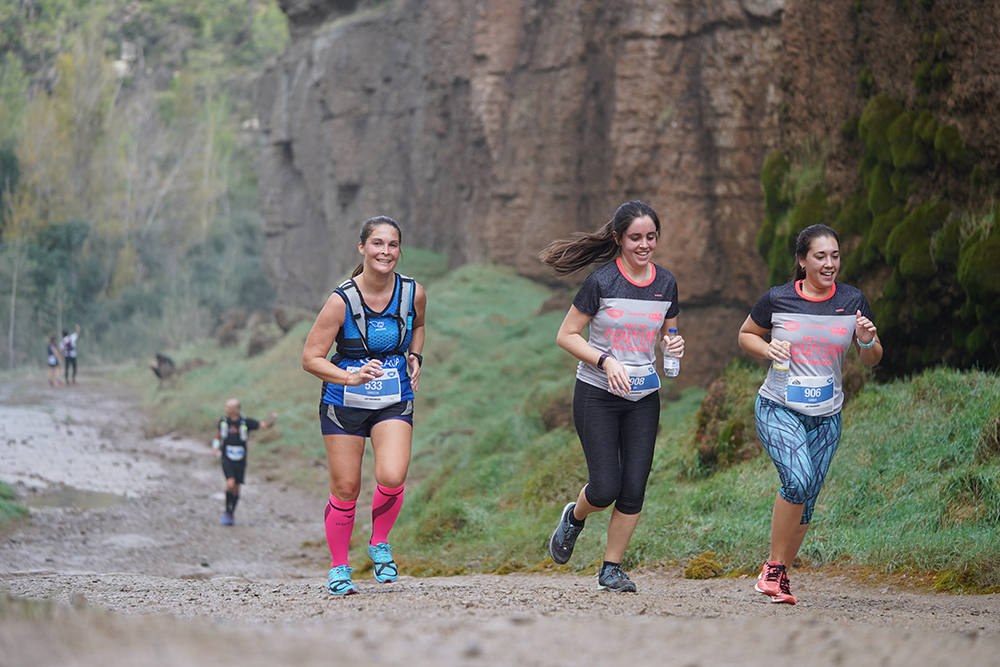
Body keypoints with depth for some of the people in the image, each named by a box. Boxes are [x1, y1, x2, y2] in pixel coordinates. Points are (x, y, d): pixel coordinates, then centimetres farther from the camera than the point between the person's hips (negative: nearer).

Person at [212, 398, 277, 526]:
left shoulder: (246, 422, -12)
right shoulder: (223, 420, -5)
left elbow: (265, 425, -12)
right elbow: (218, 434, 16)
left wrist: (273, 420, -32)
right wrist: (216, 445, 4)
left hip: (240, 460, 0)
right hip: (227, 459, 0)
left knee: (236, 488, 8)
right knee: (231, 484, -20)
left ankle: (231, 514, 26)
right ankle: (227, 512, -5)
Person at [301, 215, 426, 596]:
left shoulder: (413, 293, -5)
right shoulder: (342, 300, -15)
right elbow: (311, 359, -12)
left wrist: (415, 358, 2)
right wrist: (352, 378, -25)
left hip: (395, 402, 2)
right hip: (343, 403, -2)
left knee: (391, 478, -19)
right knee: (345, 489, 1)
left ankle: (379, 544, 9)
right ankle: (339, 568, 20)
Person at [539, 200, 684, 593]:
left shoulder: (666, 284, 3)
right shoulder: (601, 282, -11)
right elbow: (566, 335, -8)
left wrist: (674, 346, -7)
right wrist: (605, 361, -21)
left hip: (643, 398, 4)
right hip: (596, 396, -4)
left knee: (634, 488, -2)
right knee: (605, 488, -9)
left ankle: (611, 569, 13)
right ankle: (574, 517, 26)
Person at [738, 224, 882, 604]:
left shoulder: (852, 301, 2)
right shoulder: (777, 299, -5)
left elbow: (872, 360, 9)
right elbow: (745, 335, 11)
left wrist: (867, 341, -13)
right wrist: (766, 349, -9)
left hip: (826, 416, 3)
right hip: (778, 409, -3)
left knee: (806, 500, 4)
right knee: (798, 480, -24)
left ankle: (780, 577, 22)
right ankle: (773, 566, -8)